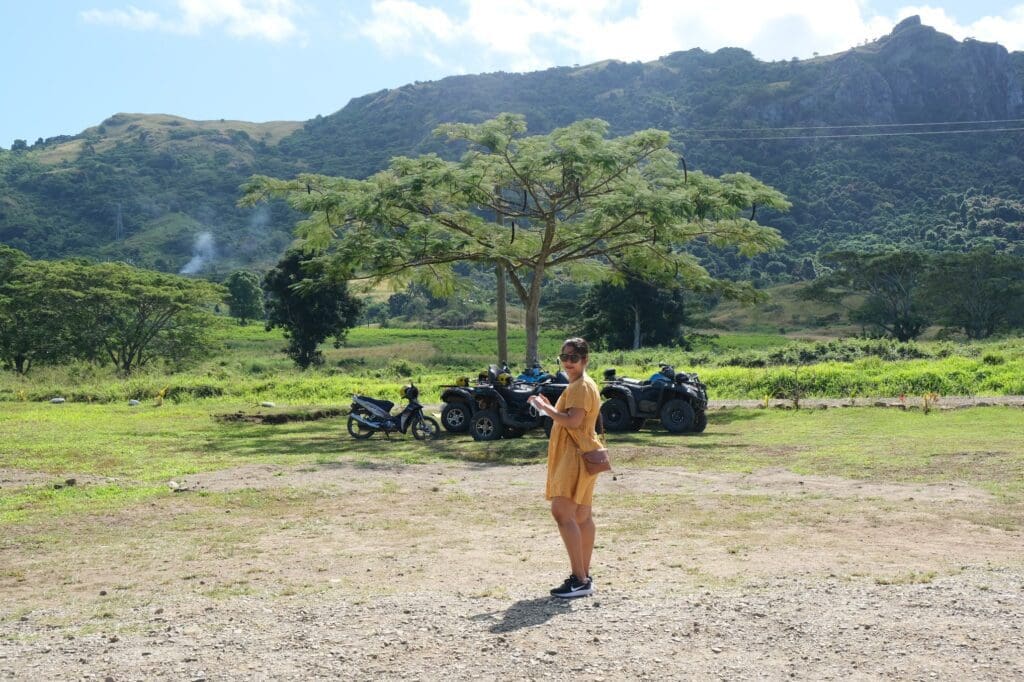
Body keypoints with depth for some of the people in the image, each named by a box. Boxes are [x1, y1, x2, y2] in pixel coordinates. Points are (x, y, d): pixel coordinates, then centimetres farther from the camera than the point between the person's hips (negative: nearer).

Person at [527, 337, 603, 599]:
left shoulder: (582, 386, -14)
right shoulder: (577, 385, 20)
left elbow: (573, 420, -25)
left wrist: (545, 407, -16)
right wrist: (549, 407, 13)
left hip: (577, 457, -11)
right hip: (574, 456, 11)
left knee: (562, 513, -17)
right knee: (581, 516, 13)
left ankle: (580, 580, -18)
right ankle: (583, 576, 20)